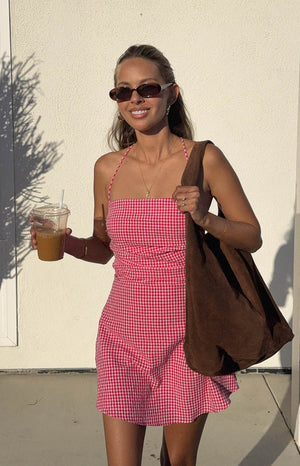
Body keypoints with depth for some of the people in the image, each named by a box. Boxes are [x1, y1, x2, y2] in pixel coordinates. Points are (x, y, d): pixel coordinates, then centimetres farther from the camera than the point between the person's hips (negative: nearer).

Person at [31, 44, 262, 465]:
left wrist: (204, 218, -17)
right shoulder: (108, 167, 3)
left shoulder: (204, 159, -5)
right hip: (124, 333, 2)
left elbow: (252, 236, 0)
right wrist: (64, 242, -6)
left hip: (186, 335, -1)